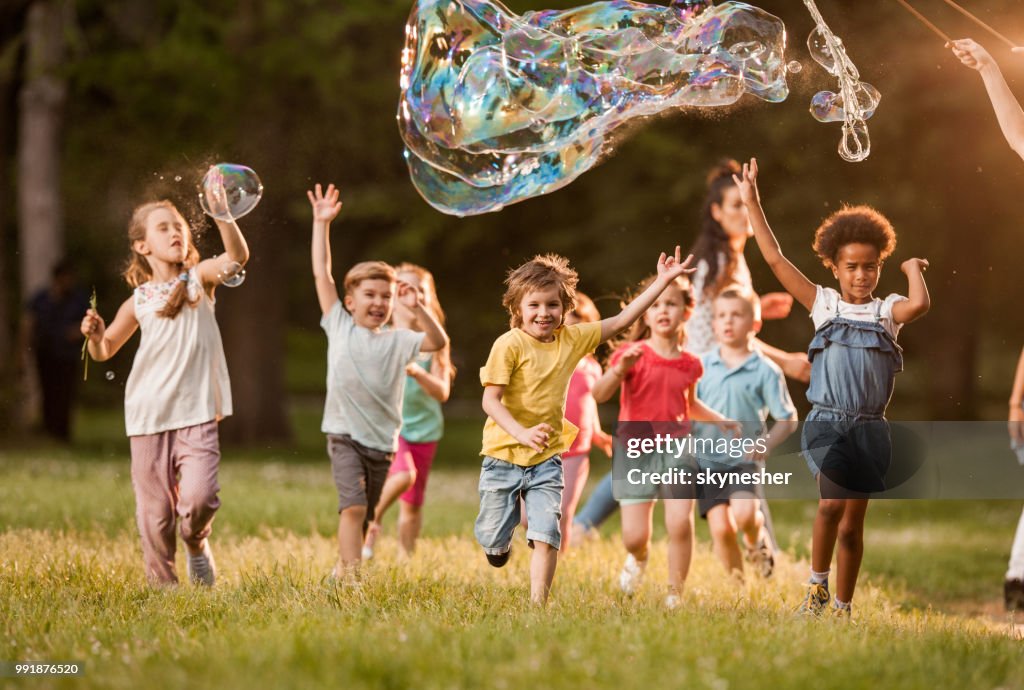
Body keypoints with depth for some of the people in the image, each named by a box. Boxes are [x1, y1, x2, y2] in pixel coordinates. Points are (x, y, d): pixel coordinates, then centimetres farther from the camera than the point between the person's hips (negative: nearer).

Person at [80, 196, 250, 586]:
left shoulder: (199, 279, 2)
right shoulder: (138, 301, 6)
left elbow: (237, 256, -18)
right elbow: (105, 351, 15)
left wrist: (223, 215, -35)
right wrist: (94, 335, -8)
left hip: (197, 414, -2)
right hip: (149, 417, 2)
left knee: (199, 497, -17)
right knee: (155, 509, 4)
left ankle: (196, 544, 15)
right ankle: (162, 582, 20)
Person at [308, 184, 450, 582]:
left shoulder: (398, 341, 4)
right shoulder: (339, 326, 2)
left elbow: (439, 342, -10)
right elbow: (321, 273, 1)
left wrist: (418, 309, -24)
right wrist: (321, 223, -2)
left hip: (382, 442, 3)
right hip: (344, 434, -3)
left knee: (364, 516, 11)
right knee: (353, 506, -19)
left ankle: (342, 569, 28)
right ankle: (350, 578, -21)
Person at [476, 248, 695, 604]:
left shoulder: (572, 339, 1)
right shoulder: (509, 345, -15)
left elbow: (621, 320, 5)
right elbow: (491, 401, -18)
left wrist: (663, 281, 0)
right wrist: (521, 433, -34)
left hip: (547, 459, 3)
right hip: (504, 455, -3)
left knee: (547, 536, -9)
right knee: (492, 539, 8)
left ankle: (538, 604, -4)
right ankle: (500, 544, 43)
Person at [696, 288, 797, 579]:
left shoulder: (765, 371, -3)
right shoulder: (702, 366, 4)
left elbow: (787, 420, 1)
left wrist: (765, 446, -14)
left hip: (745, 459, -2)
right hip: (708, 459, 2)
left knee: (744, 514, -25)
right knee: (721, 527, -8)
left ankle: (756, 538, 11)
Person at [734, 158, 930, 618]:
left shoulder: (887, 310, 3)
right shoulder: (823, 305, 3)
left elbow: (920, 305, -22)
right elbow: (774, 258, -1)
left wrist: (913, 268, -4)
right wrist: (751, 202, -3)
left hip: (870, 428, 1)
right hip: (828, 422, -1)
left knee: (852, 526, 8)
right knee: (832, 503, -23)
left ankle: (842, 609, 21)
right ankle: (817, 585, -2)